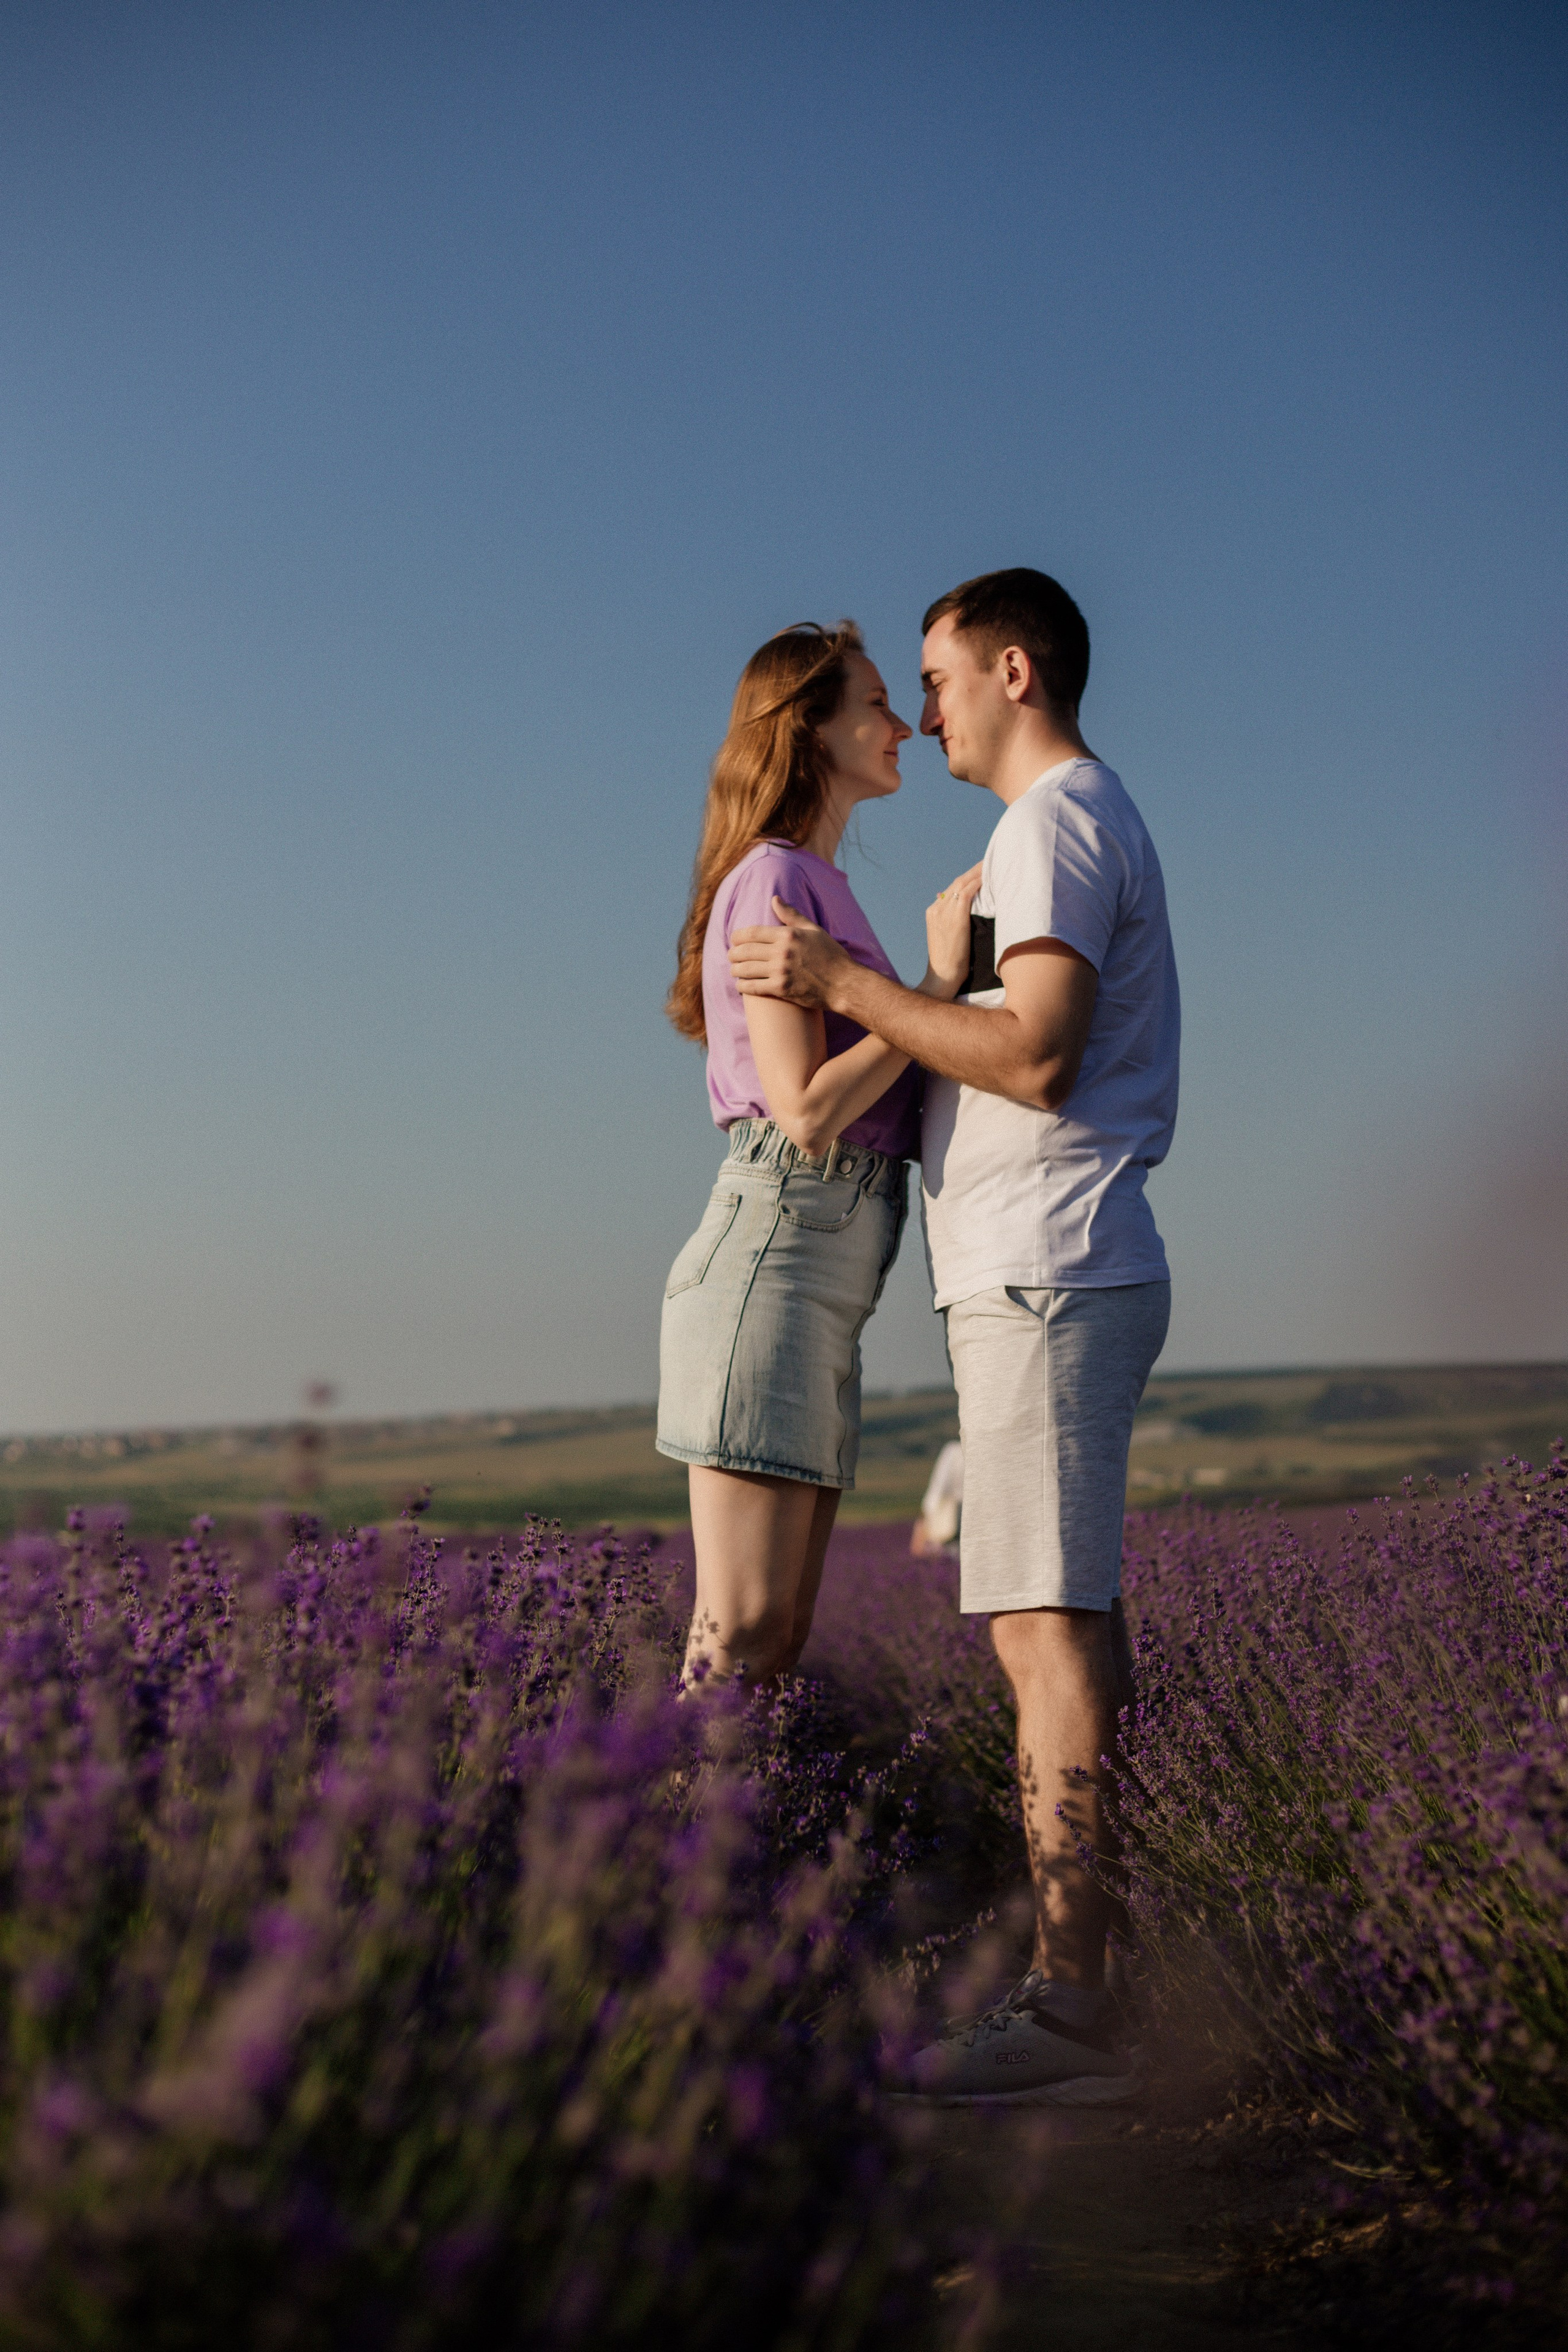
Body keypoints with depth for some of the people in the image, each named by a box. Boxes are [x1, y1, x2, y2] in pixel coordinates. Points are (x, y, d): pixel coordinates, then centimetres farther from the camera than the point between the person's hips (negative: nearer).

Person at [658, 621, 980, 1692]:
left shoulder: (821, 890, 22)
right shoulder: (774, 881, -6)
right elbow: (807, 1109, -16)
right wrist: (943, 974, -11)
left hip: (827, 1287, 9)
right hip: (775, 1252, -9)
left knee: (783, 1638, 5)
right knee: (744, 1636, -12)